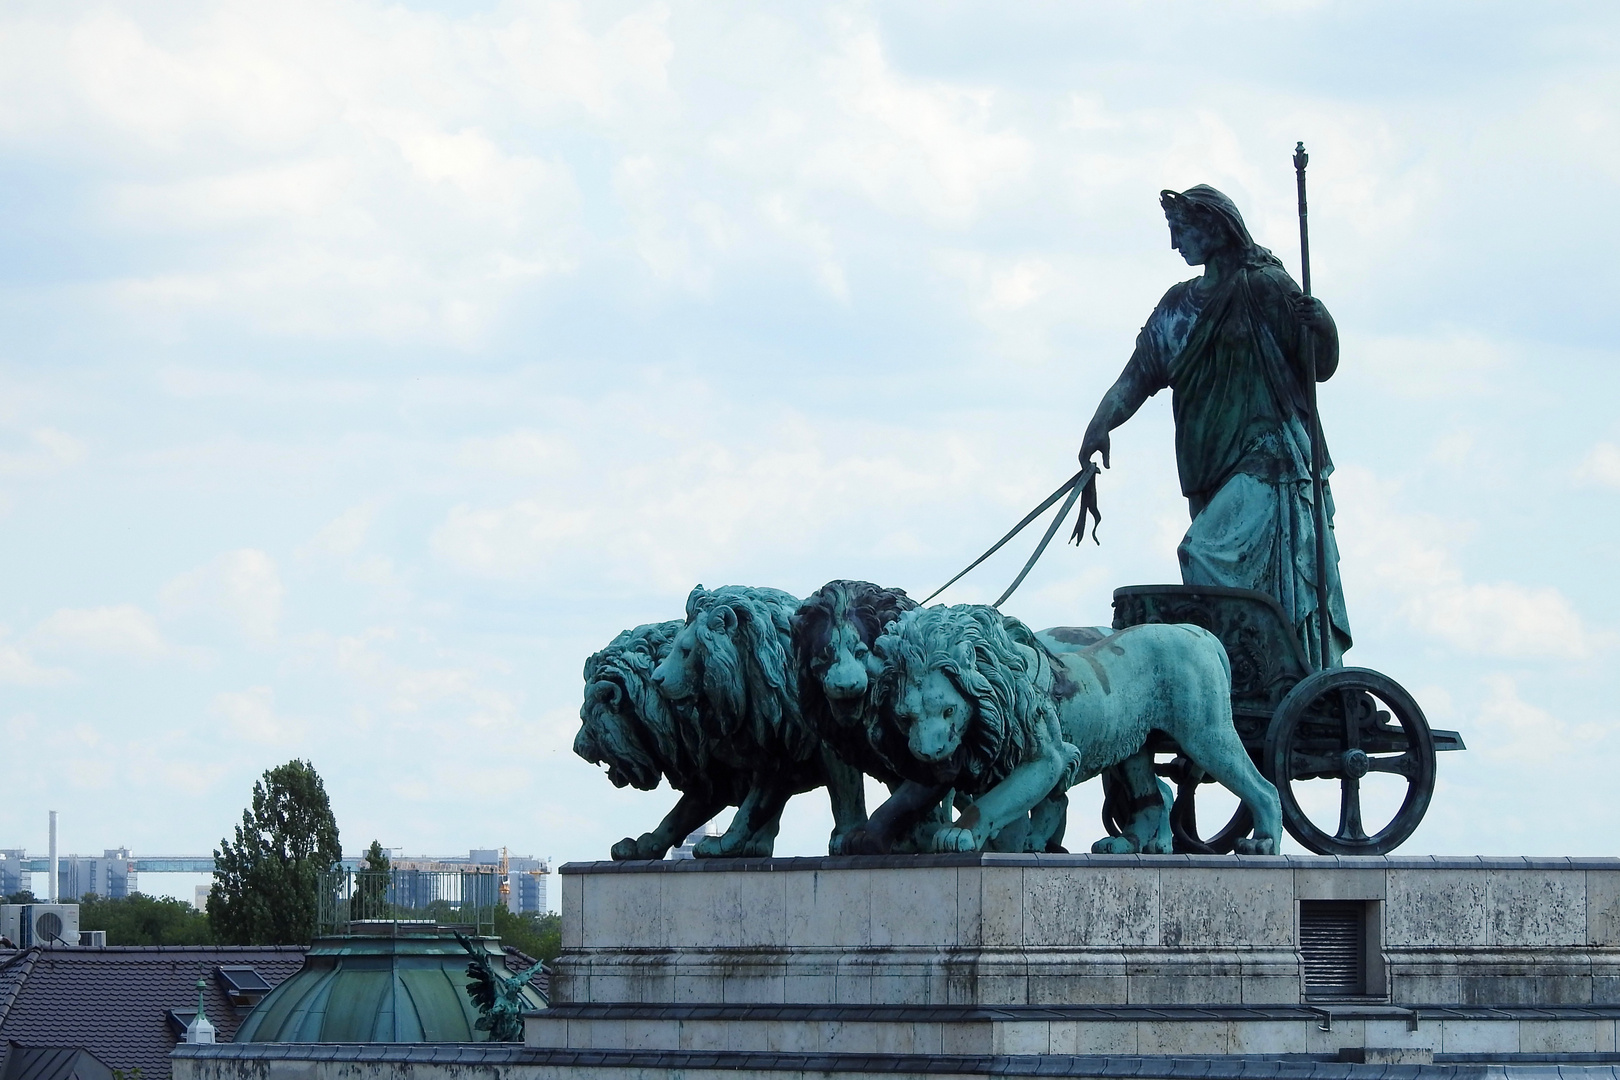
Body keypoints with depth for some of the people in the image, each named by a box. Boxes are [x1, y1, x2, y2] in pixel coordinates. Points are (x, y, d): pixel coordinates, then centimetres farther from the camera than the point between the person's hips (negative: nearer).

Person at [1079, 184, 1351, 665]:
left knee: (1208, 553, -23)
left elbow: (1320, 369, -4)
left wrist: (1320, 325, -25)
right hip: (1212, 477, 7)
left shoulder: (1266, 287, -1)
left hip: (1268, 462, -7)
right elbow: (1139, 374, 9)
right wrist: (1101, 424, -8)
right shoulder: (1180, 305, 17)